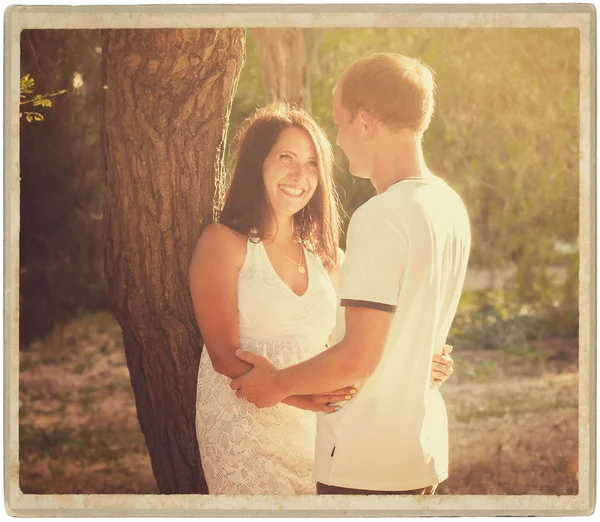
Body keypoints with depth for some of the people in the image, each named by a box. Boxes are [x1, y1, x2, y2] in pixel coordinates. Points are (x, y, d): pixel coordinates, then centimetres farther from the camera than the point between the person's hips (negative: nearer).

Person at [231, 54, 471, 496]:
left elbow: (359, 356, -22)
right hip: (425, 448, 8)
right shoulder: (450, 207, 7)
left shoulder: (379, 220, -20)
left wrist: (278, 383, -6)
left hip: (365, 463, -8)